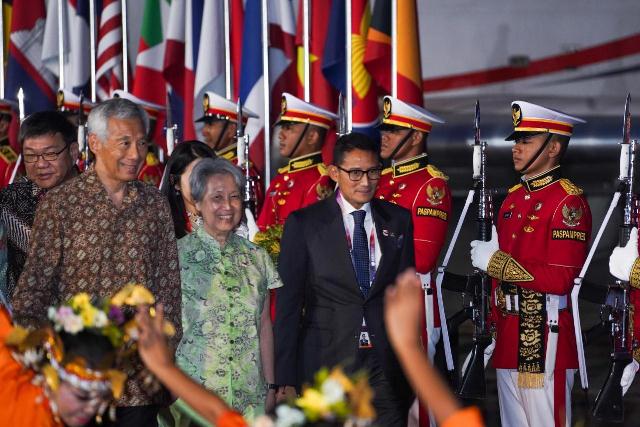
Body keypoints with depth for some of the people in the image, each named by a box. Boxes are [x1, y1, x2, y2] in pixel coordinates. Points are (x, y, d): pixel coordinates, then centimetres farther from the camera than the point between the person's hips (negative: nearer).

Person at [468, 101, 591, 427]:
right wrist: (494, 331, 17)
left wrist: (496, 261, -16)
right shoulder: (514, 198, 14)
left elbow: (559, 279, -19)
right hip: (508, 339, 8)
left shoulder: (568, 201, -11)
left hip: (544, 338, -8)